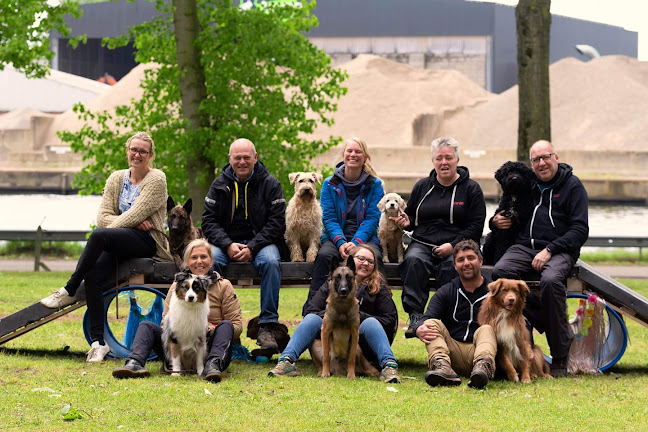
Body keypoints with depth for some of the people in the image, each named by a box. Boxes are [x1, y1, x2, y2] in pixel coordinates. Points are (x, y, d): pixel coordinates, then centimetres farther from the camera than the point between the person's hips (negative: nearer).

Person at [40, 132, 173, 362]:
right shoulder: (116, 179, 16)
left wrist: (102, 234, -14)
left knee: (99, 235, -33)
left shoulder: (156, 179, -1)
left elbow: (135, 214, -12)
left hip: (147, 242, -5)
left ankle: (69, 291, -19)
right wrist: (134, 222, -10)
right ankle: (98, 342, -24)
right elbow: (103, 217, 7)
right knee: (93, 273, -26)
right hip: (120, 244, 5)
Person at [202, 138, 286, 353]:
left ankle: (267, 326, -31)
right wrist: (228, 245, -16)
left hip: (260, 241, -1)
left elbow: (277, 223, -5)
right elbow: (209, 221, 2)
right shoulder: (219, 185, 7)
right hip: (226, 241, 2)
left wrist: (252, 248, -18)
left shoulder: (270, 184, 1)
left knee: (271, 262, -34)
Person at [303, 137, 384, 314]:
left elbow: (372, 218, -2)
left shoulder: (375, 184, 6)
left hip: (365, 238, 0)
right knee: (324, 254, -33)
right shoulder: (330, 184, 8)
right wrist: (341, 242, -18)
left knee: (374, 256, -35)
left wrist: (356, 242, -18)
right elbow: (329, 218, 1)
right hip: (336, 237, 0)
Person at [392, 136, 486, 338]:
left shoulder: (470, 189, 7)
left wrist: (453, 245, -14)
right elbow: (411, 217, 29)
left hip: (457, 247, -3)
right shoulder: (422, 186, 18)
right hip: (422, 243, 3)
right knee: (414, 260, -32)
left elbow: (476, 226, 0)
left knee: (450, 267, -37)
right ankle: (415, 316, -36)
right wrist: (407, 221, 2)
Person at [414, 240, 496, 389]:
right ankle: (443, 367, -48)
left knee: (487, 329, -28)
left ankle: (483, 367, -60)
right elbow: (426, 319, 1)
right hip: (454, 351, 2)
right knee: (433, 323, -18)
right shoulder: (445, 292, 15)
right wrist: (419, 329, -26)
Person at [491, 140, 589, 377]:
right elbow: (504, 214, 30)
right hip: (525, 246, 4)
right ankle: (542, 320, -18)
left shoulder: (572, 185, 6)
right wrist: (496, 222, 4)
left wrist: (550, 250, -15)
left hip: (559, 249, -4)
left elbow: (580, 230, -2)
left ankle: (560, 359, -26)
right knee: (500, 272, -30)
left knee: (551, 280, -37)